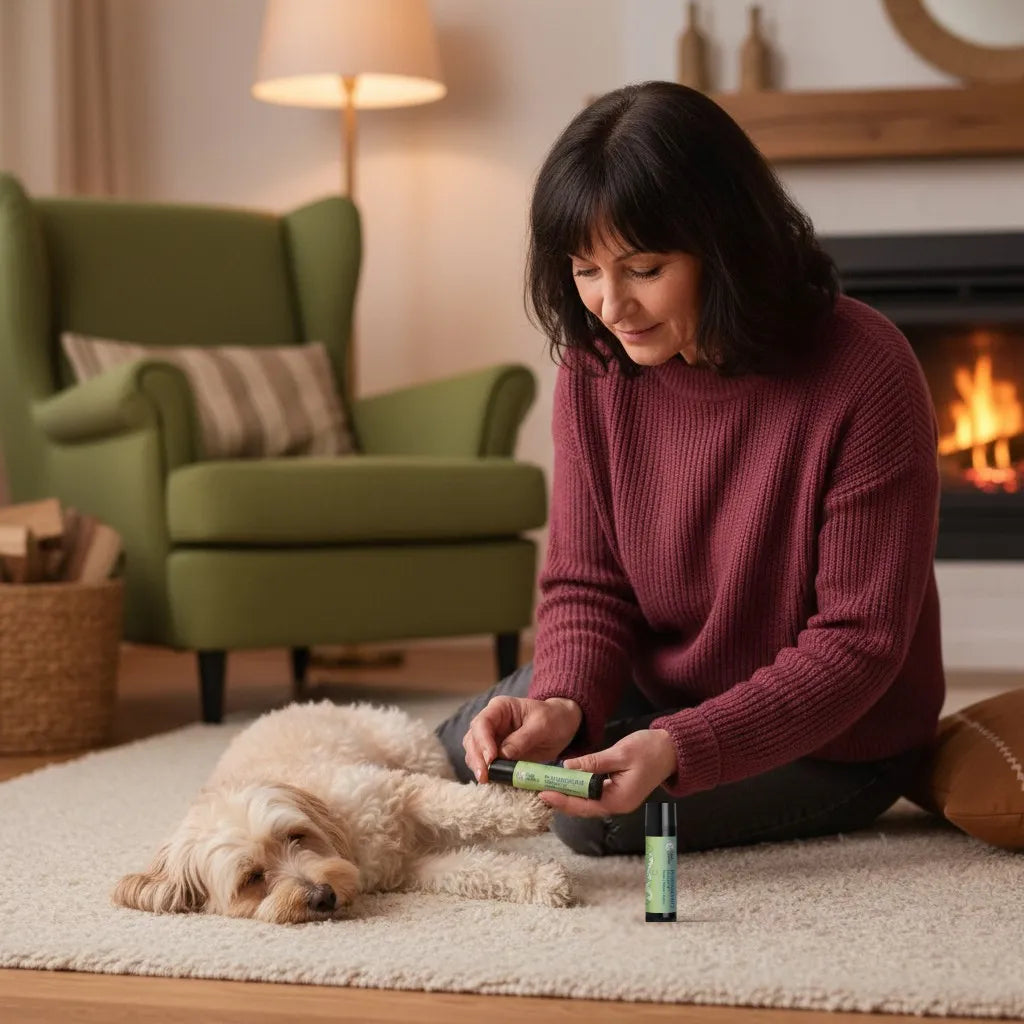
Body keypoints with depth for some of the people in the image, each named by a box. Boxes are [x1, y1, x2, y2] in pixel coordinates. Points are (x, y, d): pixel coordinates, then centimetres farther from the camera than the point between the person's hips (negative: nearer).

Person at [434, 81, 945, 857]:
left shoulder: (865, 377, -28)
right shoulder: (597, 364, -11)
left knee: (595, 817, -24)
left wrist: (680, 749, -35)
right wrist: (563, 699, -29)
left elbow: (858, 643, -24)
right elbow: (585, 585, -6)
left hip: (830, 740, -5)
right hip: (664, 694, 5)